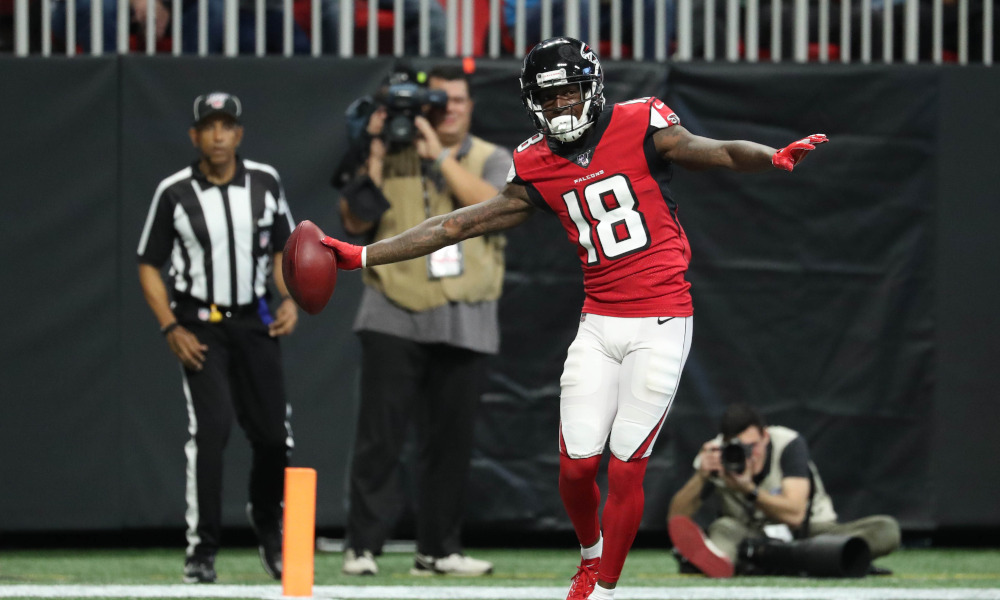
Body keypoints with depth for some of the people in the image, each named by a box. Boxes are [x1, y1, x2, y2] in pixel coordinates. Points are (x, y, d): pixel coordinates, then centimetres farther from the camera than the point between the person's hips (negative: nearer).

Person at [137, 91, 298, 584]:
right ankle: (201, 548, -11)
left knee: (273, 433, 4)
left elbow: (282, 248, 14)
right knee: (211, 425, -18)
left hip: (255, 322, 3)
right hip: (200, 326, -3)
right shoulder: (174, 193, -7)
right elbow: (149, 266, 0)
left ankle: (267, 523, 32)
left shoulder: (265, 183, 2)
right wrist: (171, 329, -10)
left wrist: (290, 299, -2)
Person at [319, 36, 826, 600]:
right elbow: (462, 224, 9)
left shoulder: (640, 128, -6)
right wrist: (363, 255, 7)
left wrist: (773, 157, -39)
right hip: (600, 322, 4)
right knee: (576, 465, -1)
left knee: (626, 468, -6)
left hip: (660, 322, -4)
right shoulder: (538, 167, 6)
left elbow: (718, 153, -17)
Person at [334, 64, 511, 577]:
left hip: (463, 324, 1)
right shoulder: (391, 157, 8)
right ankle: (362, 546, -6)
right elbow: (355, 221, -3)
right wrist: (376, 155, -8)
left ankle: (438, 549, 14)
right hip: (393, 318, -1)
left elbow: (493, 206, -12)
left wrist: (440, 155, -14)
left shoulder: (492, 160, 9)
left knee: (450, 441, 5)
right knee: (379, 435, -8)